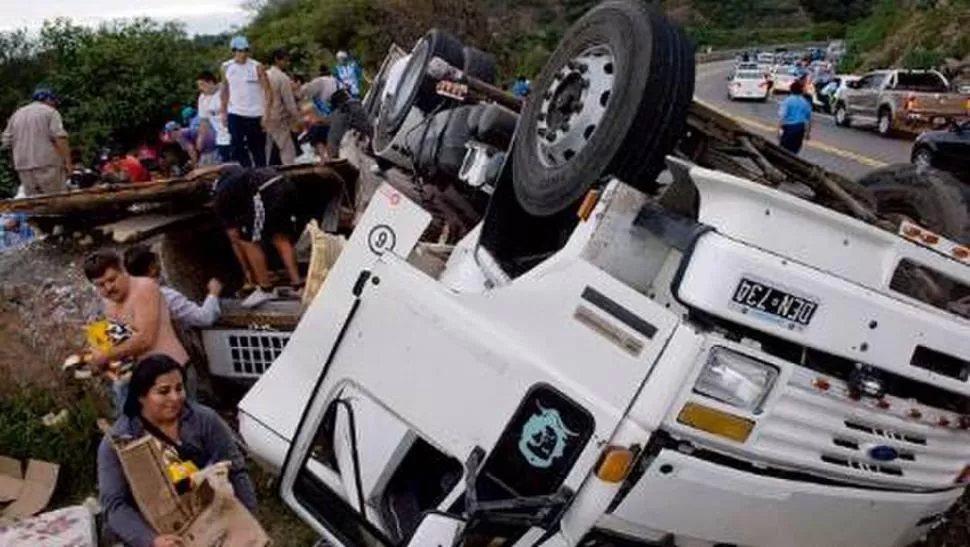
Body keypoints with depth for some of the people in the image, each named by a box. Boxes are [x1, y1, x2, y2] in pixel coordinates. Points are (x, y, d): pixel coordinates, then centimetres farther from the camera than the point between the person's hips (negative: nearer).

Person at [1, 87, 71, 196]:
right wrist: (68, 162, -13)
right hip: (47, 164, -5)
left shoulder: (16, 115, 18)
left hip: (23, 166, 6)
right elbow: (60, 138, -13)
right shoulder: (50, 112, 0)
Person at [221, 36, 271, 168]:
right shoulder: (226, 67, 3)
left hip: (255, 114, -2)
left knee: (258, 149, 6)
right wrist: (223, 112, 10)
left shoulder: (257, 67, -7)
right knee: (237, 148, -2)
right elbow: (225, 90, 13)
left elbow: (267, 90, -8)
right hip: (234, 114, 2)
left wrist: (266, 114, -15)